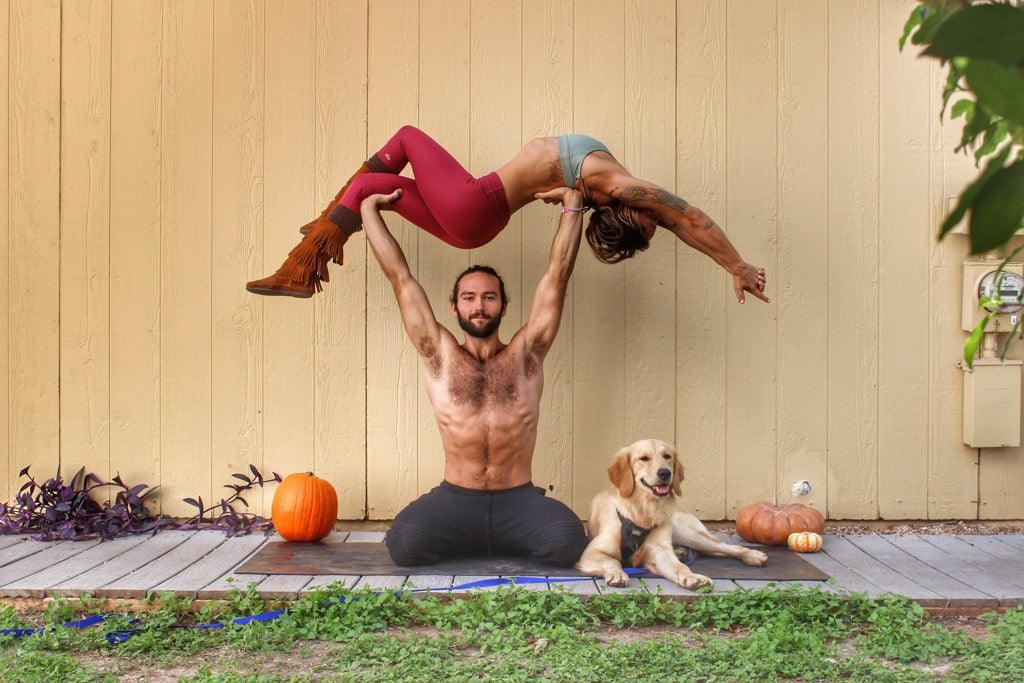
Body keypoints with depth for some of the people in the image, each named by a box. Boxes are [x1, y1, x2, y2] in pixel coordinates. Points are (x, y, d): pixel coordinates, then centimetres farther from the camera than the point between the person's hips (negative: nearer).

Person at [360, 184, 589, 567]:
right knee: (403, 541, -29)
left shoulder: (525, 354, 8)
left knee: (567, 540, -30)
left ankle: (505, 542, 7)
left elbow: (557, 275, 7)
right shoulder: (439, 355, 9)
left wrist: (572, 204, 6)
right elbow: (400, 278, 10)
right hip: (455, 499, 0)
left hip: (518, 499, 0)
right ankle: (458, 539, 7)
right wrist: (369, 209, 13)